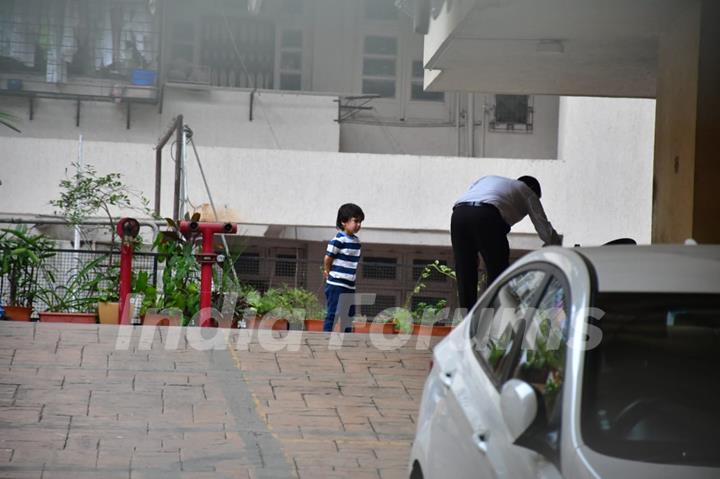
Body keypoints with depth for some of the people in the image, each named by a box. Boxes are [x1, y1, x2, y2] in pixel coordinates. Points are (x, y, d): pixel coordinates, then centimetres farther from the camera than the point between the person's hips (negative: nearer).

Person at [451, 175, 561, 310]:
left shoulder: (487, 179, 41)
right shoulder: (528, 192, 28)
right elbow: (544, 227, 25)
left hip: (458, 214, 5)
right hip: (487, 217, -5)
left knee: (464, 275, 10)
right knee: (497, 274, 3)